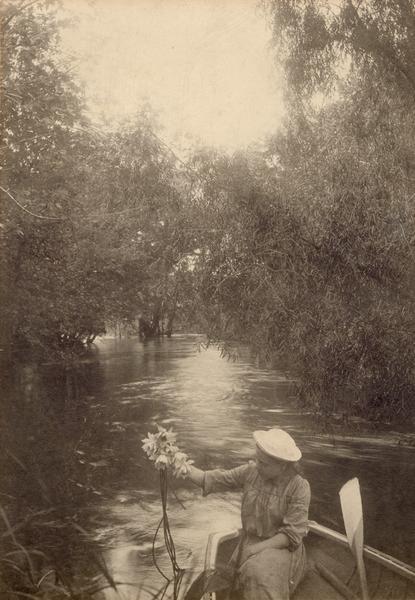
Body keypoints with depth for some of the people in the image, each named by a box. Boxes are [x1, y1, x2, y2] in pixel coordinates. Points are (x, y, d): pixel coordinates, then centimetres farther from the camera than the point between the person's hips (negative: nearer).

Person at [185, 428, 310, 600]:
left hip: (280, 547, -4)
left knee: (260, 574, -32)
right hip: (250, 541, 4)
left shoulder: (298, 487, -16)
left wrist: (255, 549, -21)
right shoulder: (250, 472, -4)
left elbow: (292, 534, -17)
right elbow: (213, 480, -3)